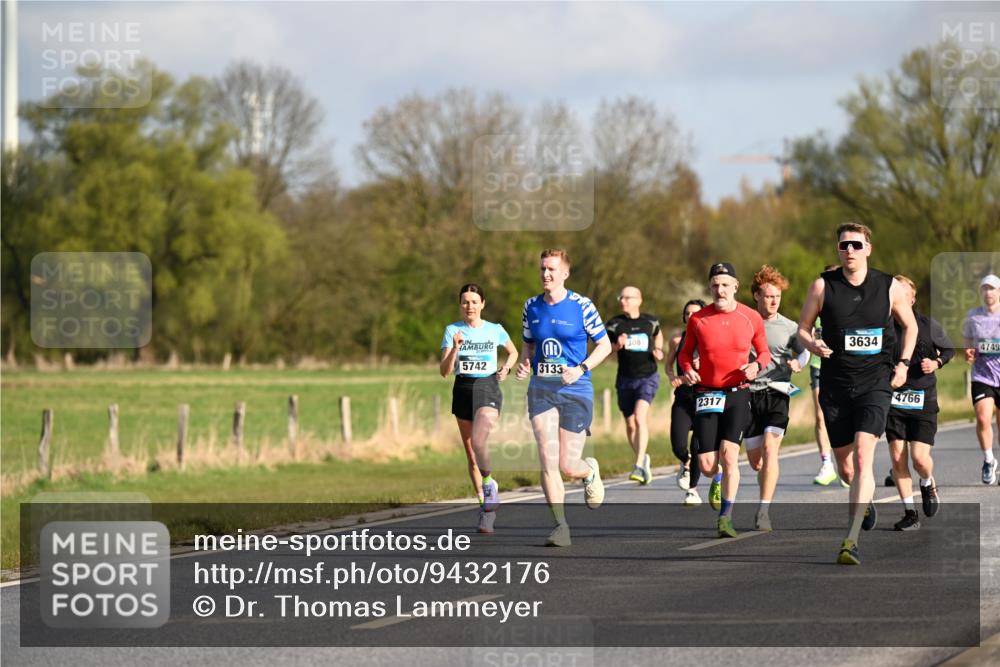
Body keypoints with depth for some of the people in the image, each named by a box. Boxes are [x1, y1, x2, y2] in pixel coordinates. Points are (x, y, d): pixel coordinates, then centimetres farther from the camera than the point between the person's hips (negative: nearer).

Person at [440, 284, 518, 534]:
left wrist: (506, 368, 3)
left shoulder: (495, 330, 2)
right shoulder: (452, 330, 2)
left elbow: (513, 352, 22)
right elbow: (444, 370, -5)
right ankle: (486, 509, 17)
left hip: (488, 389, -3)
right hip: (462, 390, 3)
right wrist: (455, 348, -20)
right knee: (471, 455, 7)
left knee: (478, 441, -28)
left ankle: (489, 484, -4)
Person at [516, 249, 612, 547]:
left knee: (568, 466, -3)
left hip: (575, 391, -3)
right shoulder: (532, 307, 7)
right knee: (548, 460, -10)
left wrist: (581, 369, -14)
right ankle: (560, 526, -4)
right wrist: (523, 364, -1)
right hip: (541, 390, 3)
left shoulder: (582, 306, -6)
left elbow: (605, 345, 0)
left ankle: (590, 472, 35)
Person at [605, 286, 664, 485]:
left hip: (648, 377, -2)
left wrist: (658, 350, 6)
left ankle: (639, 466, -26)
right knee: (630, 424, 7)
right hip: (625, 379, 2)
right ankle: (644, 460, 31)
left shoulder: (650, 321, 3)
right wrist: (617, 345, -13)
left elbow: (658, 335, 24)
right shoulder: (614, 324, 1)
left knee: (640, 417, -22)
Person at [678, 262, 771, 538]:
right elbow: (686, 352, 12)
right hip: (706, 393, 1)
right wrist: (688, 370, -9)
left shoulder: (751, 318, 2)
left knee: (729, 454, -18)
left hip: (738, 393, -1)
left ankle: (726, 516, -10)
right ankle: (719, 480, 35)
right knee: (706, 466, -3)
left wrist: (757, 365, -8)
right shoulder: (697, 319, 1)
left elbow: (764, 352, 13)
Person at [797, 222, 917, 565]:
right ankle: (865, 501, 45)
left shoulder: (890, 287, 0)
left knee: (863, 456, -18)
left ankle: (851, 540, -21)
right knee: (844, 463, 9)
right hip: (835, 383, 2)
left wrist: (903, 363, 4)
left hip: (875, 382, -2)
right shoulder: (823, 286, -1)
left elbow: (910, 326, 16)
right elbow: (803, 328, 7)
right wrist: (813, 345, -14)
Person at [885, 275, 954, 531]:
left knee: (919, 458, -10)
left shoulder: (928, 325, -2)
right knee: (897, 459, -2)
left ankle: (928, 484, 25)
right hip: (893, 400, 1)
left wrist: (936, 363, -5)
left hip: (923, 400, -1)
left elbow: (949, 349, 13)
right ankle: (910, 513, 10)